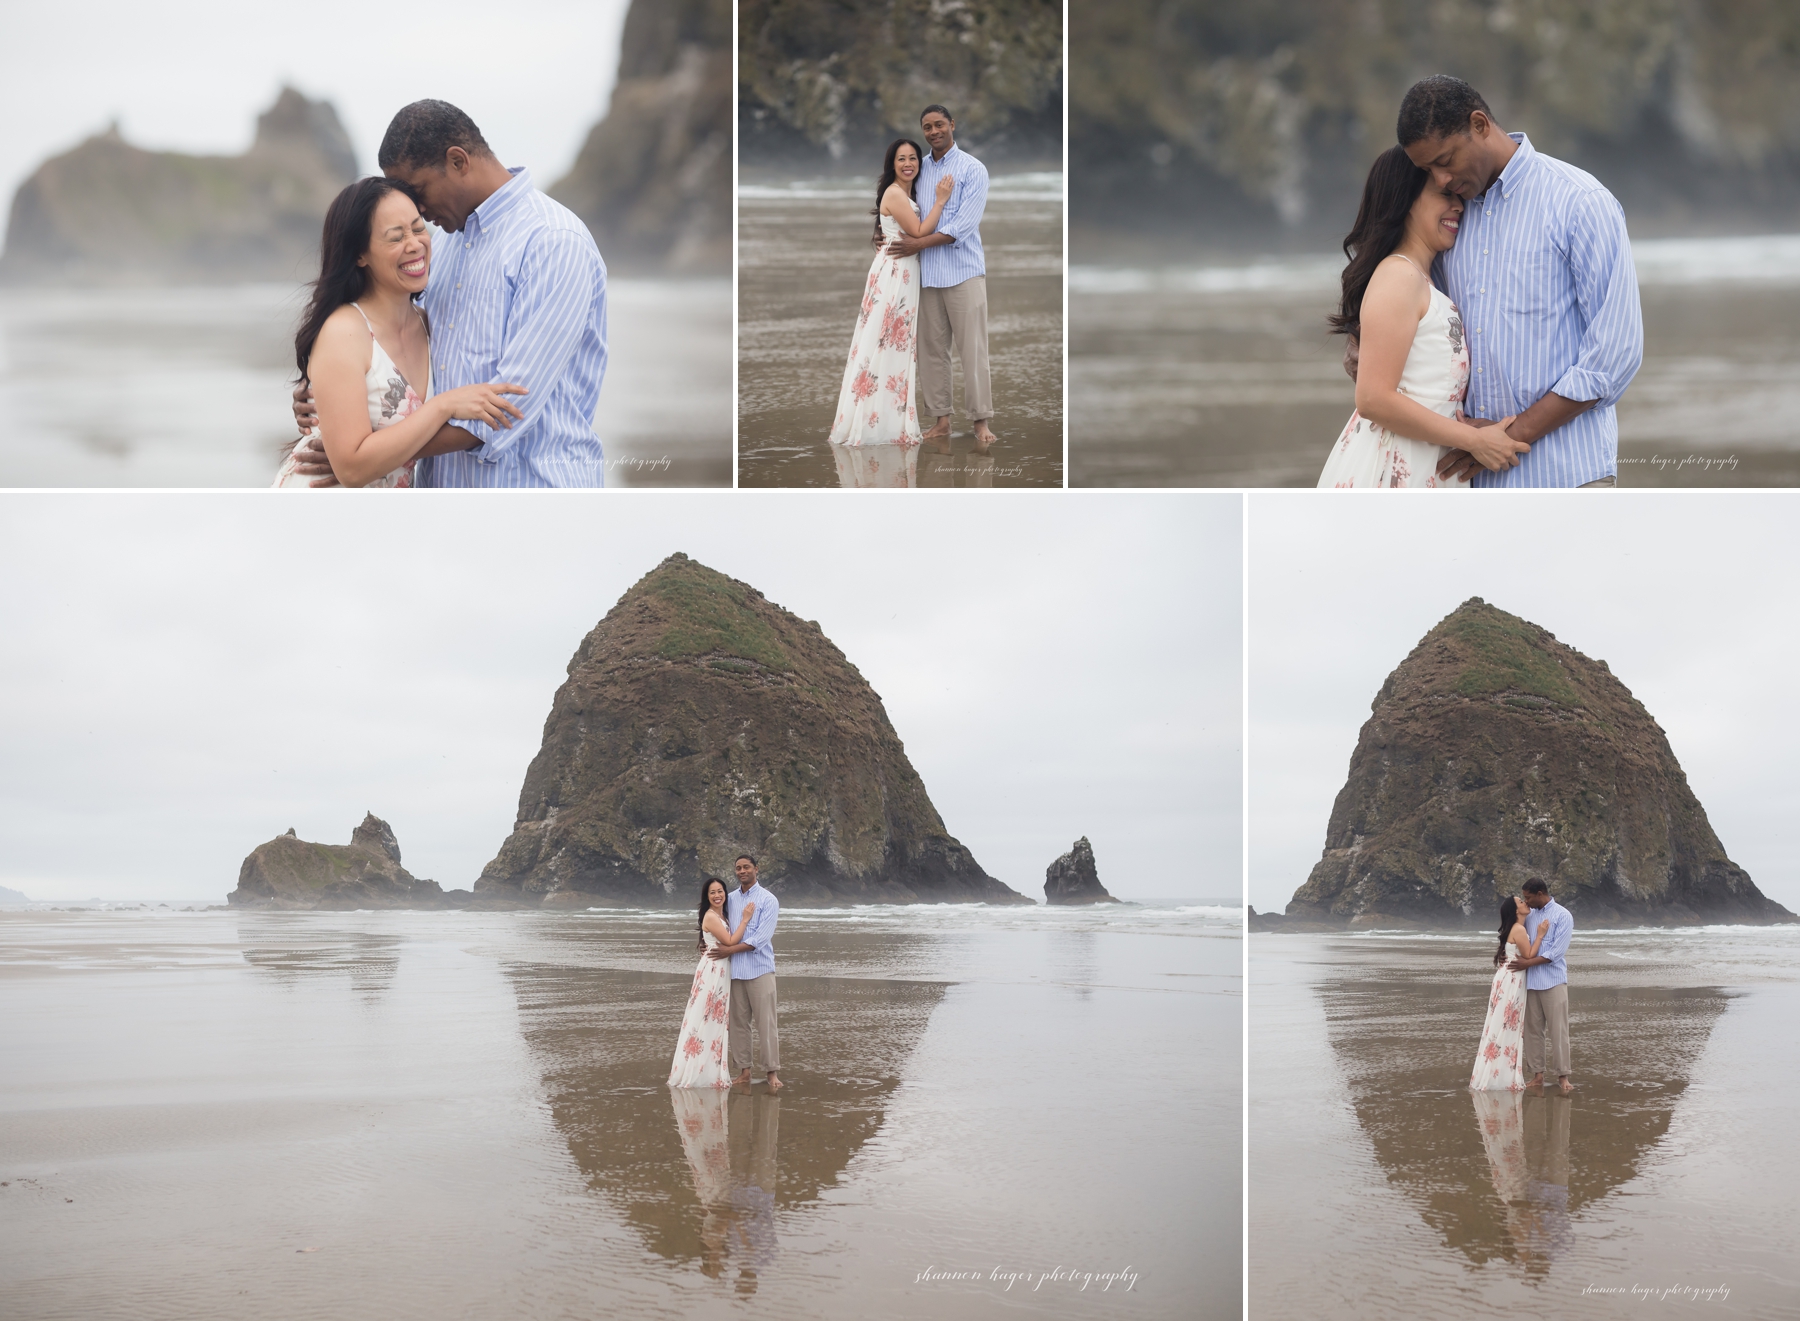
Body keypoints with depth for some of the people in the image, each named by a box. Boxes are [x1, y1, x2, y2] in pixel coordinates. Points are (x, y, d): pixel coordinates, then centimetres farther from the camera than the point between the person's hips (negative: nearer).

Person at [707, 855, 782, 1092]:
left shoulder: (767, 900, -2)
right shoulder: (730, 899, 14)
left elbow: (761, 938, -11)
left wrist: (730, 950, -15)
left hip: (760, 969, -4)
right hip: (735, 970, 5)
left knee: (766, 1022, -6)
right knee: (738, 1022, 4)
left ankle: (771, 1072, -4)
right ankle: (743, 1071, 9)